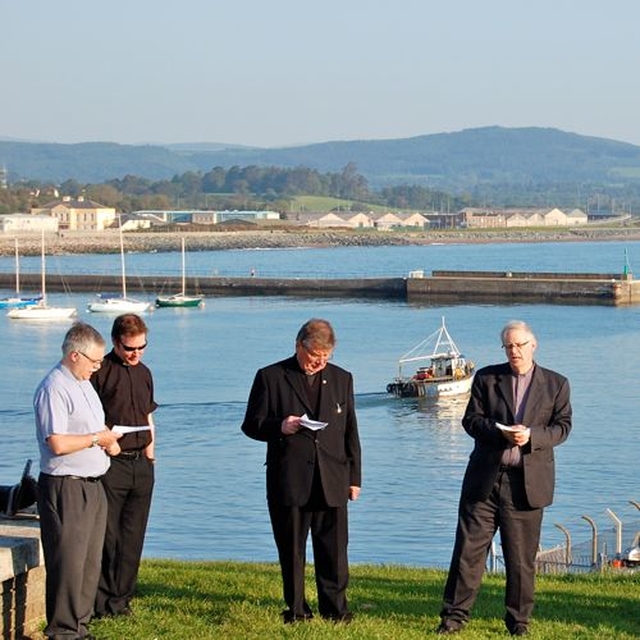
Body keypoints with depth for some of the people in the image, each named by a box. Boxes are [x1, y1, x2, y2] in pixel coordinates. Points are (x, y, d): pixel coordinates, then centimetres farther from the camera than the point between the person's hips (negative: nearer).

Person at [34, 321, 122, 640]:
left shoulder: (84, 384, 16)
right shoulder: (53, 389, -16)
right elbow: (57, 443, -24)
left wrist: (108, 439, 6)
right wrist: (97, 438, -12)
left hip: (92, 485, 10)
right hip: (65, 488, -10)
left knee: (90, 562, 14)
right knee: (68, 562, -5)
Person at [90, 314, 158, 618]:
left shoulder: (144, 373, 14)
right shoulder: (100, 372, -7)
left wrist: (150, 447, 9)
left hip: (142, 464, 6)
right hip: (112, 464, -6)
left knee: (133, 536, 8)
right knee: (107, 535, -3)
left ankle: (121, 599, 16)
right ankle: (103, 602, 5)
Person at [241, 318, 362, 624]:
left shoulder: (341, 379, 12)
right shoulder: (270, 377, 2)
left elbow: (350, 432, 15)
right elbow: (251, 425, 3)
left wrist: (354, 477, 11)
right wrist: (279, 427, -18)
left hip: (332, 480, 2)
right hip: (288, 481, -2)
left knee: (333, 548, 2)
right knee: (291, 549, 5)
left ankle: (335, 608, 13)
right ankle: (296, 609, 15)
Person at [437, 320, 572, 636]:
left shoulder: (556, 384, 7)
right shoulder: (486, 378, 7)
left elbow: (562, 426, 2)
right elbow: (471, 419, 1)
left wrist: (531, 435, -17)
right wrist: (501, 432, -17)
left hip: (528, 483, 0)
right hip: (484, 479, 0)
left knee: (522, 557, 5)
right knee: (469, 548, 1)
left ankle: (518, 620, 17)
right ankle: (455, 614, 9)